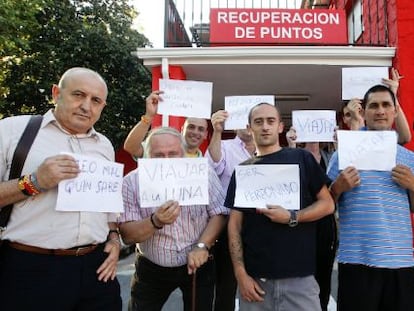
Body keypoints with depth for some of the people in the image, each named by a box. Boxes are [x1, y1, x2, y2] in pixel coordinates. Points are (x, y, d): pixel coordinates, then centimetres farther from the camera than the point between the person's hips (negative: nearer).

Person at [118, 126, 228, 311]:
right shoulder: (132, 182, -13)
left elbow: (219, 214, -8)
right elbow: (127, 235, -14)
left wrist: (202, 246, -22)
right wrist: (155, 222, -32)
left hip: (198, 264, 0)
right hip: (152, 269, 0)